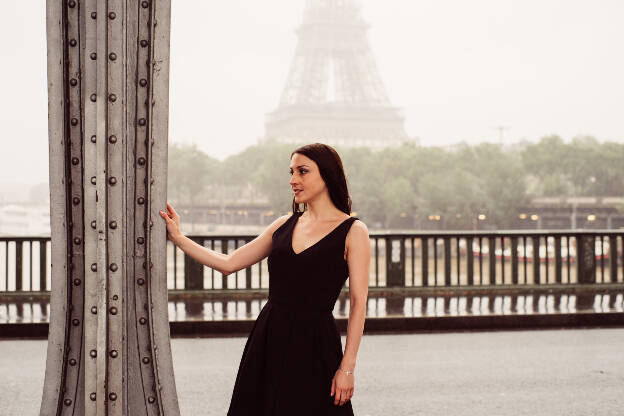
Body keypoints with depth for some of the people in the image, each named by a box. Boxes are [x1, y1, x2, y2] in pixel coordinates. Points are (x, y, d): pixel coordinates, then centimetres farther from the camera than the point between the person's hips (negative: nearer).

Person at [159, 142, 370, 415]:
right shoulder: (285, 225, 11)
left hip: (313, 345, -5)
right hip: (268, 340, 5)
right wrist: (178, 237, 10)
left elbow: (358, 303, -7)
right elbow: (228, 263, 14)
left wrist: (347, 367, -13)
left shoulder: (353, 231, -4)